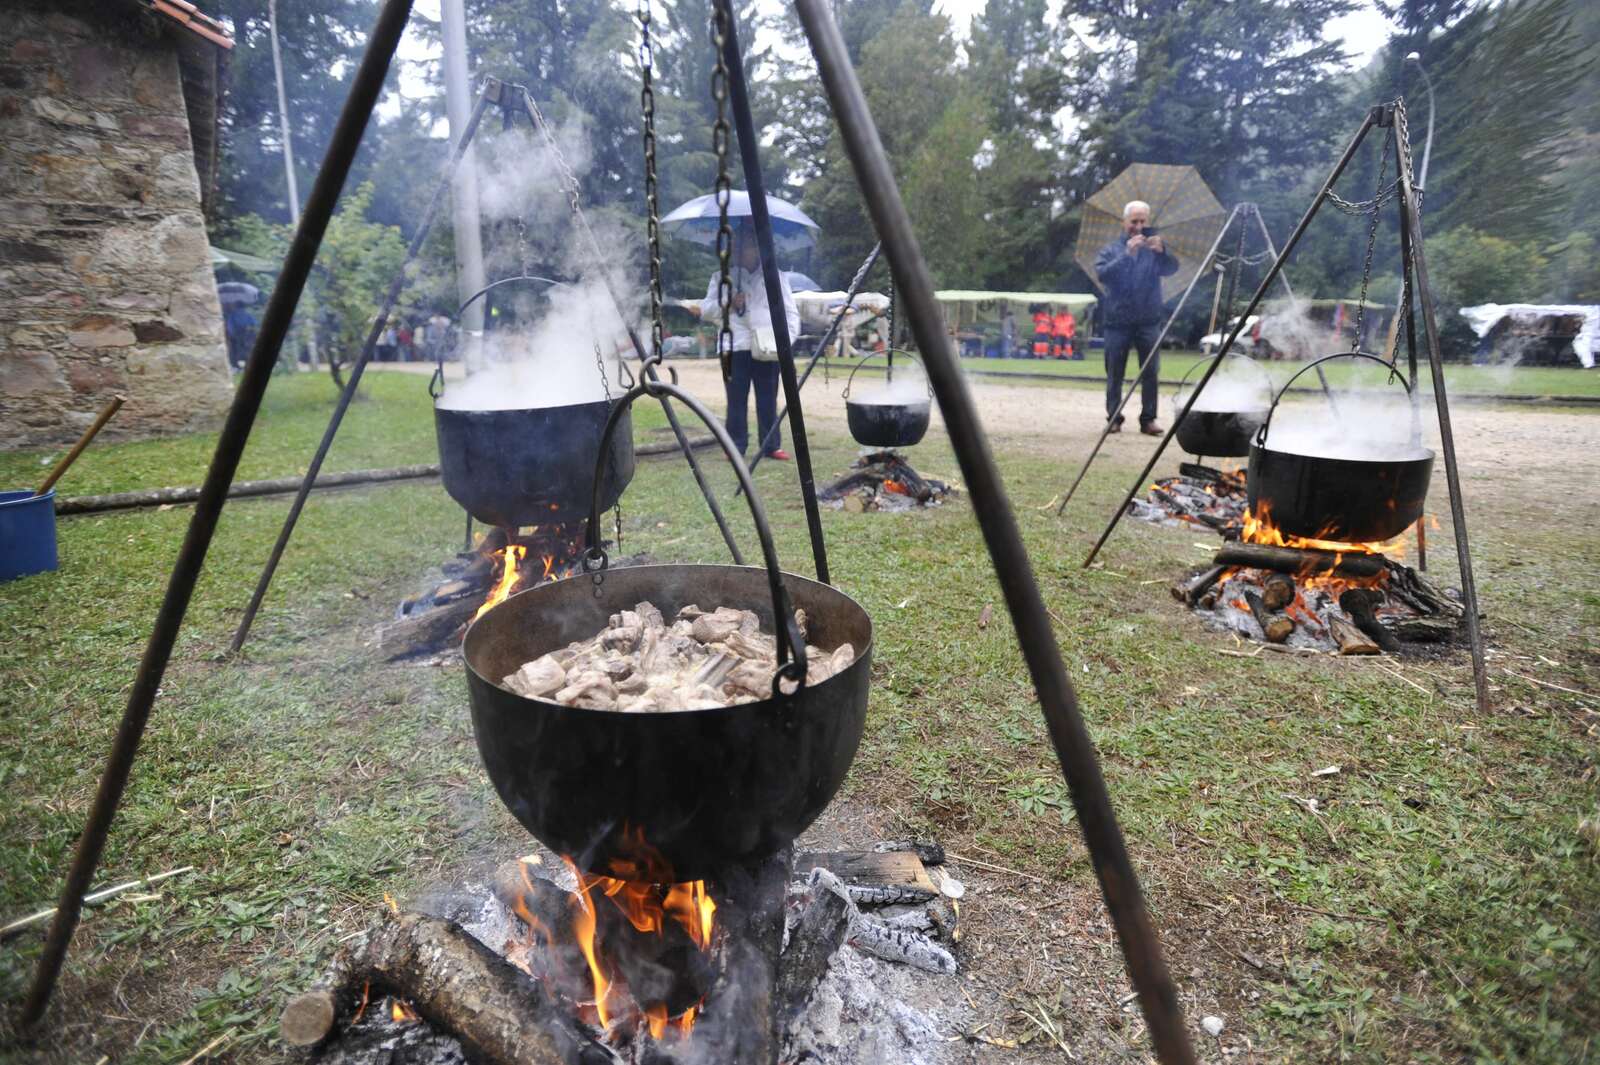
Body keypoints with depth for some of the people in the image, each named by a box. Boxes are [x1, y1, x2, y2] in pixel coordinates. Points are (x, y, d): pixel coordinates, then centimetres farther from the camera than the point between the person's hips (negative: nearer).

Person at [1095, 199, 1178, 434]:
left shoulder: (1154, 247, 10)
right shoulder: (1111, 250, 8)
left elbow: (1171, 269, -7)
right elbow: (1102, 274, -11)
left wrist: (1162, 251, -26)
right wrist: (1127, 254, -22)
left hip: (1148, 322, 1)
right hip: (1118, 322, -1)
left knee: (1151, 373, -3)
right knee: (1115, 374, 2)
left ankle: (1148, 419, 4)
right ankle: (1114, 419, 11)